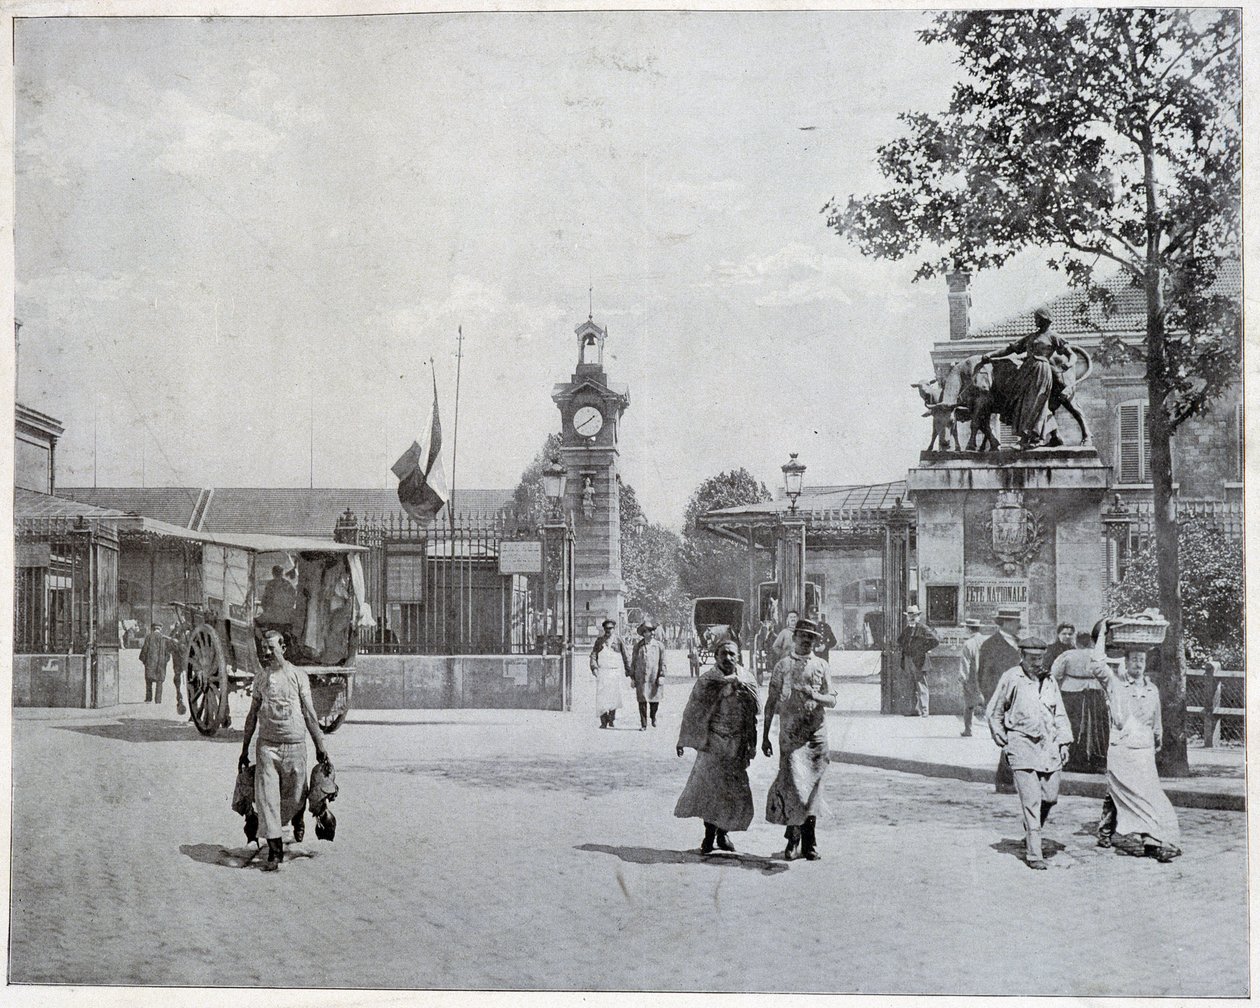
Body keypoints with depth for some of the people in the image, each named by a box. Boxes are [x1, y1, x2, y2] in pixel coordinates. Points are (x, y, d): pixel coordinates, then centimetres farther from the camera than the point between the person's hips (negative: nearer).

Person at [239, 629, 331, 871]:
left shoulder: (298, 676, 1)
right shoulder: (260, 677, 8)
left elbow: (309, 714, 3)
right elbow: (252, 714, 15)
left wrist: (320, 746, 0)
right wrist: (244, 749, 15)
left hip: (294, 744, -1)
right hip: (267, 744, 2)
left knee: (294, 796, 6)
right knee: (266, 796, -8)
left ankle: (298, 818, 43)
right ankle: (274, 851, -3)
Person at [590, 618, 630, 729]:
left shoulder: (619, 641, 6)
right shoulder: (599, 641, 11)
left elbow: (625, 656, 10)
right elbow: (593, 655, 11)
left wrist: (628, 670, 8)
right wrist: (594, 667, -3)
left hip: (615, 672, -1)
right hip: (602, 671, 1)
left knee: (614, 696, -2)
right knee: (601, 696, -8)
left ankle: (611, 720, 12)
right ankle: (603, 721, -7)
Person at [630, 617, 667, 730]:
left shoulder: (659, 646, 4)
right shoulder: (638, 646, 5)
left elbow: (662, 663, 4)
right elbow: (633, 662, 9)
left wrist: (662, 676, -4)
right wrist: (632, 677, 6)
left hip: (654, 678, 0)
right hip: (641, 678, 0)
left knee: (655, 700, 5)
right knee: (642, 701, -3)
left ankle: (653, 717, 34)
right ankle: (643, 724, 5)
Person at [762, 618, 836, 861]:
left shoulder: (821, 666, 9)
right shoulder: (783, 665, 6)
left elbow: (832, 700, 5)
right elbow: (771, 702, 8)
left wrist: (814, 696, -17)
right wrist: (765, 736, 6)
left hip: (816, 733, 2)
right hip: (790, 734, -2)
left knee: (812, 786, 4)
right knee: (793, 783, -14)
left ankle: (809, 843, 14)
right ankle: (793, 838, -2)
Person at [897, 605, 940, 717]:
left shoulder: (923, 629, -6)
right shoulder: (906, 630, 16)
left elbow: (936, 640, -15)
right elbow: (899, 642, 31)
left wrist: (924, 649, -12)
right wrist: (904, 647, 11)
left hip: (919, 661, -7)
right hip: (908, 661, 7)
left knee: (921, 687, -7)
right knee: (913, 686, 11)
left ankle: (923, 711, -6)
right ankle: (917, 710, 17)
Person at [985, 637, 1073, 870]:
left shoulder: (1049, 680, 10)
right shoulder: (1011, 679, -3)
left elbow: (1059, 713, 18)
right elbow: (993, 713, 7)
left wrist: (1063, 742, 10)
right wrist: (1002, 742, 4)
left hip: (1049, 743, 5)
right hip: (1022, 743, -4)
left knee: (1050, 796, 5)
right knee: (1031, 800, -9)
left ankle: (1032, 832, 33)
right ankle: (1034, 853, -6)